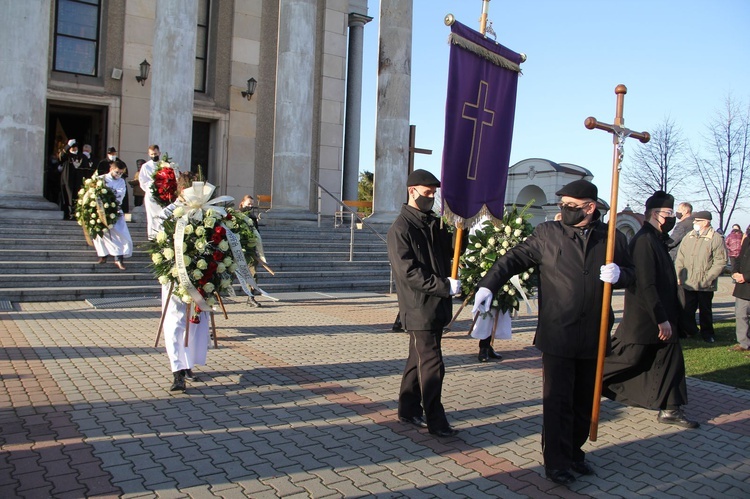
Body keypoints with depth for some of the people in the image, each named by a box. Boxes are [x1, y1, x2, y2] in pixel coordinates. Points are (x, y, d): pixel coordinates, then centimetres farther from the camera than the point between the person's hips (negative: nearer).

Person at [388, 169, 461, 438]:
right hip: (419, 308, -8)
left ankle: (408, 410, 30)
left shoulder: (434, 222, 11)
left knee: (419, 361, 17)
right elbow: (409, 272, -19)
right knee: (432, 365, -3)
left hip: (436, 305, 8)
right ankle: (435, 421, 9)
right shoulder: (401, 229, -13)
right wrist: (444, 286, -20)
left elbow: (451, 250, 14)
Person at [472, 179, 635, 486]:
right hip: (557, 336, -3)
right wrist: (488, 286, -18)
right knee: (557, 402, 3)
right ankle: (556, 462, 16)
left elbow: (631, 274, 13)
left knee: (584, 401, 15)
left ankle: (574, 452, 32)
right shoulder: (547, 233, -1)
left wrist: (619, 275, -11)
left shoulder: (613, 238, 5)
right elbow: (514, 259, -4)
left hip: (594, 337, 3)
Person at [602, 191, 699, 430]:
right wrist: (661, 319, -22)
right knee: (629, 358, -1)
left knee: (671, 360, 10)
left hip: (661, 316, 10)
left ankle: (670, 409, 17)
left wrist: (671, 315, 16)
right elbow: (646, 285, -23)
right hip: (643, 319, -10)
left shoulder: (657, 240, 12)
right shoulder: (644, 241, -19)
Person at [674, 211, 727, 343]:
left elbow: (721, 261, -11)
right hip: (687, 283, 4)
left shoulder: (716, 238, -8)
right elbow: (680, 258, 9)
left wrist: (708, 278, -15)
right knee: (686, 311, 8)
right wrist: (678, 276, 1)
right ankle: (691, 331, 26)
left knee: (705, 310, 12)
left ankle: (707, 333, 28)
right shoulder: (688, 237, 7)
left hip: (705, 285, -4)